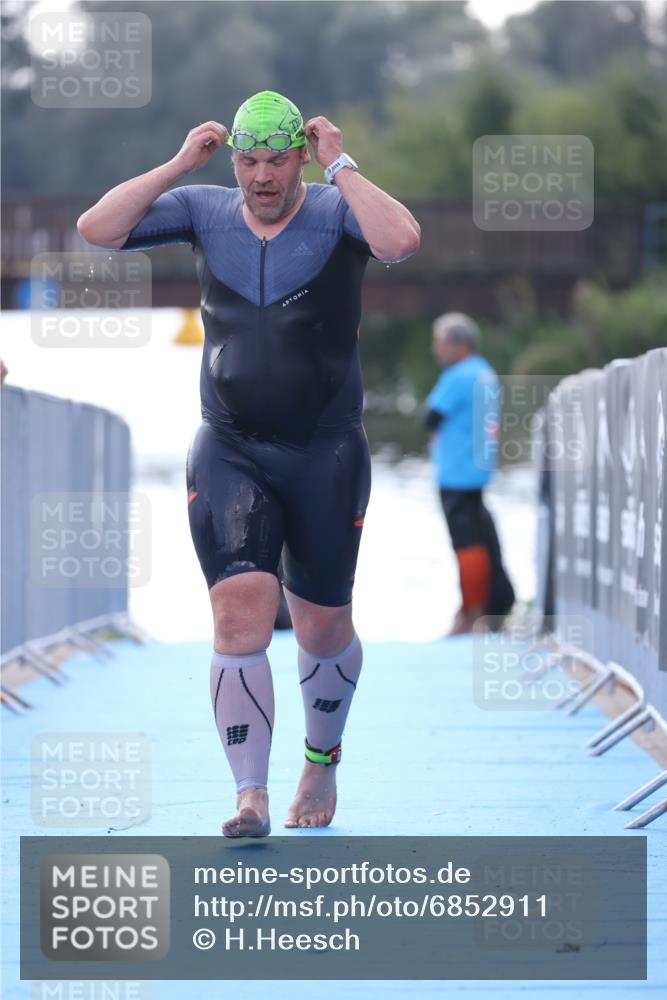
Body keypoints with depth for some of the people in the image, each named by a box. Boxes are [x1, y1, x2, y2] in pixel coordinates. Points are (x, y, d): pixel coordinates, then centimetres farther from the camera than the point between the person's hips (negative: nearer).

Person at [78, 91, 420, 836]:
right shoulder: (203, 211, 3)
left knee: (323, 626, 10)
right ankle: (250, 796, -16)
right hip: (229, 453, 1)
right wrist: (180, 163, -8)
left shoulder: (337, 210, -5)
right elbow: (96, 229, -7)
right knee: (240, 608, -15)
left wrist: (339, 165, -18)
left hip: (327, 455, -1)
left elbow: (401, 240, -28)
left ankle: (321, 762, 37)